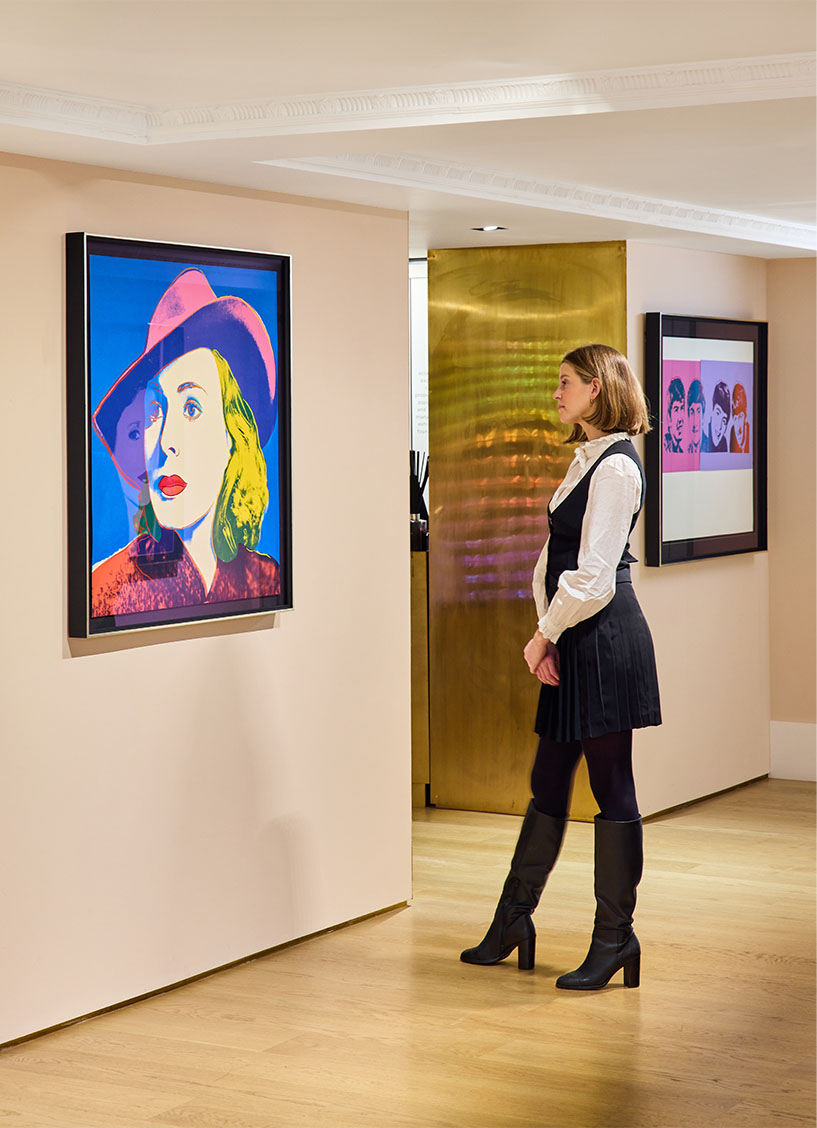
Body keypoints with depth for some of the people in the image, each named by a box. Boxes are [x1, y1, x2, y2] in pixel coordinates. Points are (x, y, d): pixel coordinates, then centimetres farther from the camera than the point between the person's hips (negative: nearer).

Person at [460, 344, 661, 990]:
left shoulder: (616, 466, -13)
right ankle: (513, 921, 24)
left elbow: (593, 575, -18)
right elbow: (554, 561, 16)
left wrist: (544, 636, -8)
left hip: (606, 639, -9)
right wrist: (548, 635, 4)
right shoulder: (587, 459, 16)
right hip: (574, 645, 9)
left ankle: (616, 936, 9)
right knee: (548, 783, 14)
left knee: (612, 790, -1)